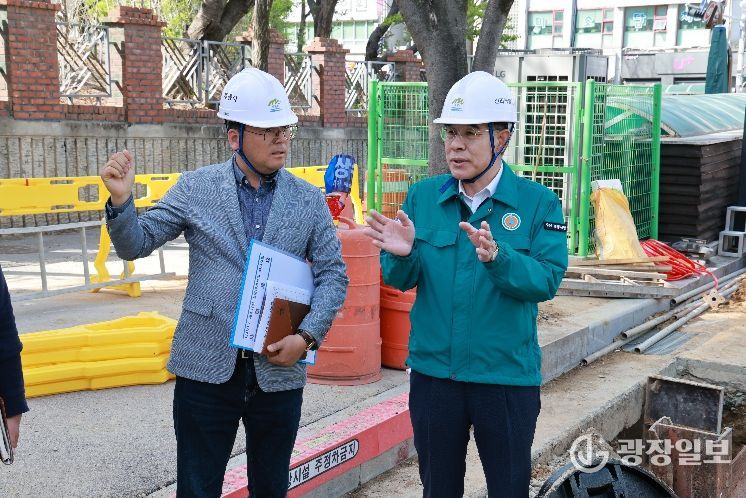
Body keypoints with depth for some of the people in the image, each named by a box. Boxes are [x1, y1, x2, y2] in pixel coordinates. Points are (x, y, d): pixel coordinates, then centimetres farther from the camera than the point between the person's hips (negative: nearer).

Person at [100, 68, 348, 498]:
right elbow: (135, 244, 1)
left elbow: (333, 275, 3)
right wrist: (122, 200, -19)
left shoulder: (309, 199, 3)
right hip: (207, 368, -1)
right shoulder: (195, 188, 0)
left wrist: (308, 336, -10)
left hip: (279, 370, 1)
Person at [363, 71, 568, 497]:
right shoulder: (423, 196, 1)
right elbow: (401, 280, 1)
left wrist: (497, 257, -33)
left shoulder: (538, 202, -7)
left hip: (507, 375, -2)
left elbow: (548, 280, -16)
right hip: (433, 371, 3)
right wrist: (401, 255, -21)